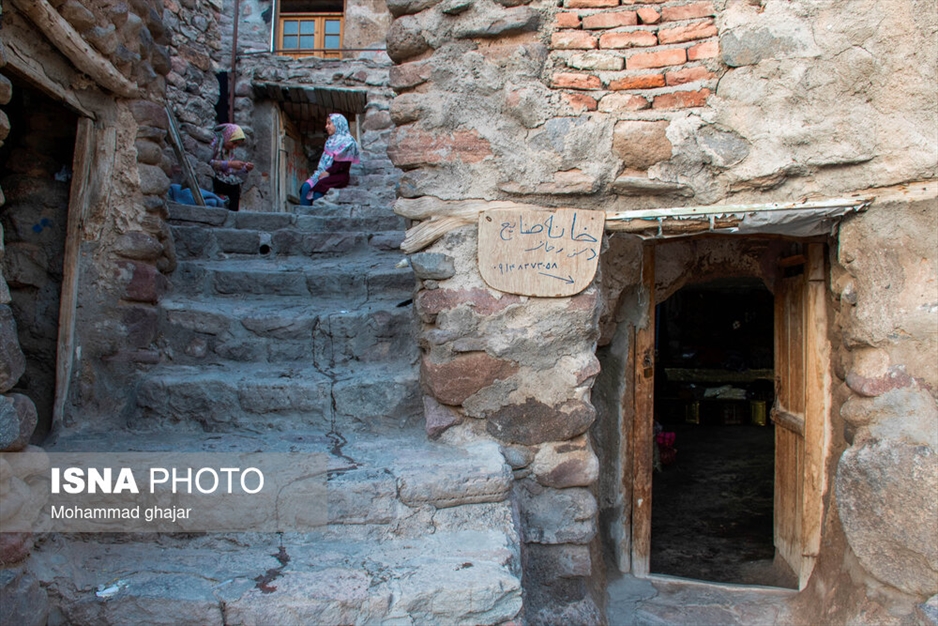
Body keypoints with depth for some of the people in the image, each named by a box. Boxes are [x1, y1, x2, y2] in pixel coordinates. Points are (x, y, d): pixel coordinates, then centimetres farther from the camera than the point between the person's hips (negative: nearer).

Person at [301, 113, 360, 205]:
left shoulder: (347, 141, -1)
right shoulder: (330, 141, 24)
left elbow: (344, 164, -11)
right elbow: (324, 159, 19)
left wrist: (328, 172, -17)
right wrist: (320, 171, 1)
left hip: (339, 175, -7)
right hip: (324, 173, 7)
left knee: (318, 187, -31)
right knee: (306, 187, -19)